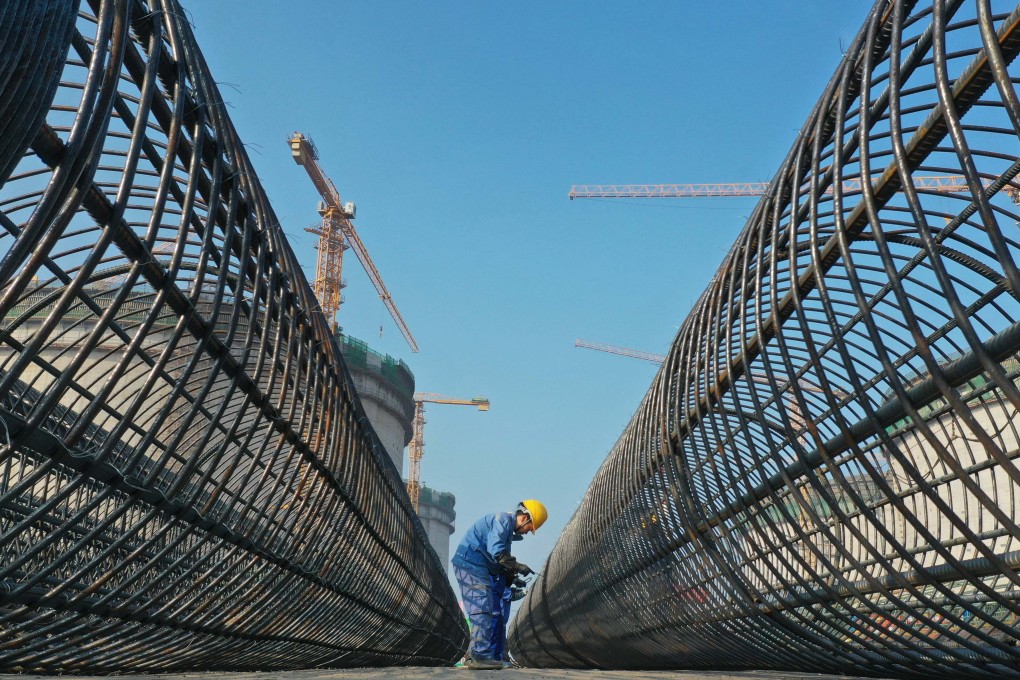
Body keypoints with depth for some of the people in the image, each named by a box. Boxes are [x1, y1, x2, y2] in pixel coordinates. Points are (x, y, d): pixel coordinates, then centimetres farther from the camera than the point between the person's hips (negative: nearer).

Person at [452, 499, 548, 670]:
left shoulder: (506, 525, 21)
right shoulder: (503, 520, -12)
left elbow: (499, 559, 25)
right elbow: (495, 551, -23)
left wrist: (511, 578, 17)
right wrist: (517, 566, -17)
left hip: (472, 566, 11)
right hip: (471, 565, -11)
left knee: (481, 611, 13)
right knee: (482, 610, -12)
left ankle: (474, 653, 17)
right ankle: (480, 656, -14)